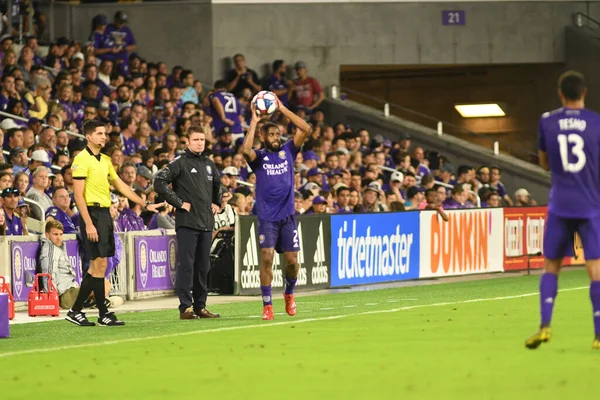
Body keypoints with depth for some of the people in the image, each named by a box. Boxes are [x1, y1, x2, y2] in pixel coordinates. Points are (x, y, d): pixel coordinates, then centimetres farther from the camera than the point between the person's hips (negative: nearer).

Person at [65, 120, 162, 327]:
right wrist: (88, 224, -20)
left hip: (105, 214, 9)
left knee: (96, 266, 9)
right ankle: (103, 314, -2)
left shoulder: (105, 160, 16)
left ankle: (75, 311, 13)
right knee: (100, 263, -7)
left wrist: (145, 204, 19)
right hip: (92, 213, -9)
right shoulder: (82, 160, -10)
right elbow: (78, 195, -14)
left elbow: (121, 186, 23)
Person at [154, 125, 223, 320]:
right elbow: (159, 182, -15)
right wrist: (179, 202, -14)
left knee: (203, 266, 9)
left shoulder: (208, 164, 15)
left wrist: (217, 203, 21)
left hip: (206, 223, 7)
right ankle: (185, 307, -8)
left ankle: (200, 306, 15)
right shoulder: (180, 163, -5)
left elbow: (218, 183, 34)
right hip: (187, 222, -7)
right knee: (186, 265, -8)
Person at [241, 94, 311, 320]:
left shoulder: (287, 151, 8)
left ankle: (289, 293, 30)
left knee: (292, 260, 2)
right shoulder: (259, 156, 1)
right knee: (267, 257, -13)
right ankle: (267, 304, -7)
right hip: (267, 217, -2)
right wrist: (254, 121, -16)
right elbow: (246, 150, -23)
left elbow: (306, 129, -3)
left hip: (288, 216, 2)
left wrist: (283, 109, -5)